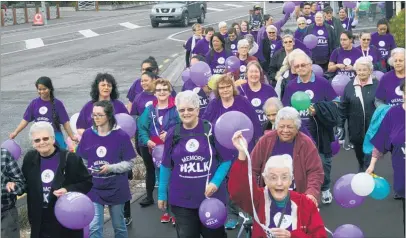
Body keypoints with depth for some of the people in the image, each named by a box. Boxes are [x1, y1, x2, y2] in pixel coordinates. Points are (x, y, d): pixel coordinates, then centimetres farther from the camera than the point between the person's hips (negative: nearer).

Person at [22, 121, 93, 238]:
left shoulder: (70, 158, -12)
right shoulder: (30, 158, 2)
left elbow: (87, 182, -7)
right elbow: (25, 184, 17)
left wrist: (69, 190, -20)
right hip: (40, 222, 4)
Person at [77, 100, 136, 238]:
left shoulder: (121, 136, -12)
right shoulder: (87, 134, -3)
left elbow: (130, 163, -9)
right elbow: (82, 161, 8)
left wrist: (111, 168, -23)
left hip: (116, 188, -2)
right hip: (94, 188, 2)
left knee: (119, 225, 15)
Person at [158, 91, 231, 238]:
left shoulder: (211, 130, -8)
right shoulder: (173, 134, -1)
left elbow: (226, 160, -3)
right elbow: (166, 166, 7)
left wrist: (215, 182, -16)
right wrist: (162, 193, 9)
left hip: (211, 196, -1)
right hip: (182, 199, 2)